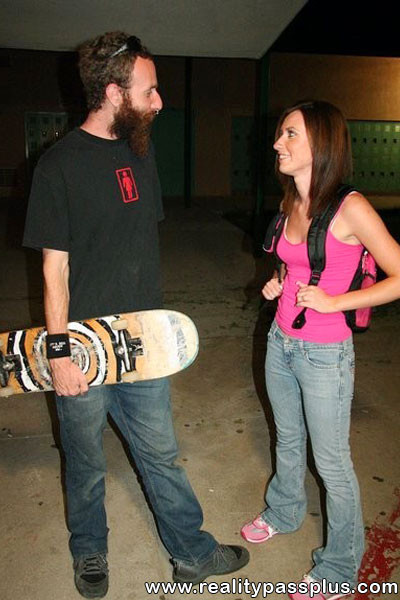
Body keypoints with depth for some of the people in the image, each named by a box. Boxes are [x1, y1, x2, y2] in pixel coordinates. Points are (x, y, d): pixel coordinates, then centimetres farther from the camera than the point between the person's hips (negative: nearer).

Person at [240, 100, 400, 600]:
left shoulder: (350, 209, -19)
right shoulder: (290, 204, 3)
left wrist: (334, 302, -20)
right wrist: (279, 284, 0)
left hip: (324, 353, -7)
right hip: (281, 341, 7)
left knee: (331, 464, 10)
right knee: (287, 441, 26)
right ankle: (284, 512, 51)